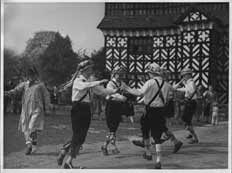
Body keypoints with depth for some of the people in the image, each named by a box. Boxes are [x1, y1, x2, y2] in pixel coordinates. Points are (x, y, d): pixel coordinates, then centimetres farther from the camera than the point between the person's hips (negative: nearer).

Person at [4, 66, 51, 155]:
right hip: (26, 109, 4)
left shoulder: (40, 84, 3)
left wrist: (46, 108, 3)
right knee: (25, 128, 2)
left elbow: (46, 96, 6)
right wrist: (10, 92, -22)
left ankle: (34, 145, 5)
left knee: (32, 128, -12)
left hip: (36, 109, -4)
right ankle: (29, 145, 11)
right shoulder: (25, 84, 11)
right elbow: (17, 88, -4)